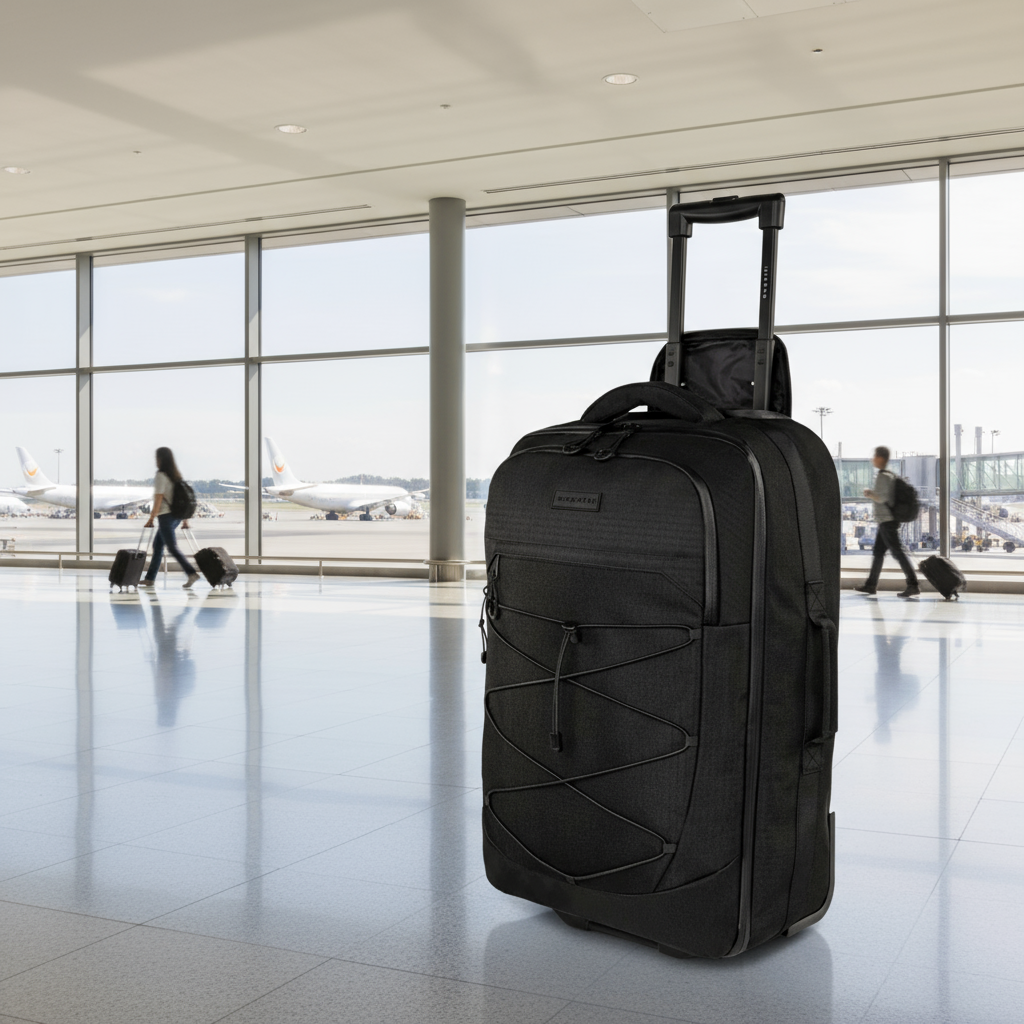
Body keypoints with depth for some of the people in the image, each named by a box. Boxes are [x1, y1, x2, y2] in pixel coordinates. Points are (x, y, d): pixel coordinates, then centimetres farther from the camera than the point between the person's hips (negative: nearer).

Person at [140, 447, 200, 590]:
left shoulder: (160, 476, -11)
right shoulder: (176, 475, 12)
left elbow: (158, 499, -15)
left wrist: (151, 519, -11)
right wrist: (185, 519, 16)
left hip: (165, 515, -8)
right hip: (176, 516, 8)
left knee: (172, 547, -10)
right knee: (157, 545, 16)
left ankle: (191, 573, -23)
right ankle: (150, 578, 21)